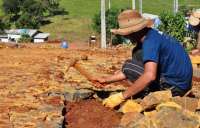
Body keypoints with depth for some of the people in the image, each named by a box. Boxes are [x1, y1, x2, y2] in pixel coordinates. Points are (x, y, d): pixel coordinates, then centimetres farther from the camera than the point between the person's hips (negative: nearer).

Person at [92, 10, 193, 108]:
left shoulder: (150, 41, -20)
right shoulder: (153, 35, 11)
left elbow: (150, 76, -34)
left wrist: (121, 97, -28)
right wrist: (106, 80, 14)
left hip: (175, 86, -10)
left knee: (128, 66, -8)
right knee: (137, 54, 16)